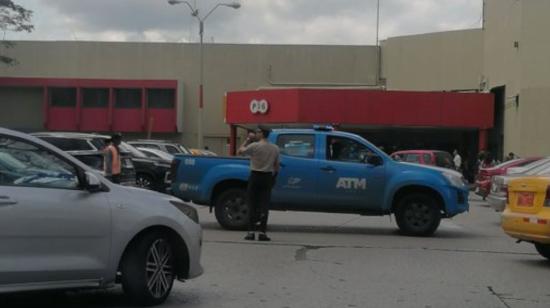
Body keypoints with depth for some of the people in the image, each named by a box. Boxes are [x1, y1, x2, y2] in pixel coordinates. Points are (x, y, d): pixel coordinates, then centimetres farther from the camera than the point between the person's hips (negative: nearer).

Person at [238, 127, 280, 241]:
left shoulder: (254, 146, -10)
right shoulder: (275, 148, 6)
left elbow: (240, 151, 1)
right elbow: (276, 165, 10)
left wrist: (248, 140, 9)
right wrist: (274, 177, 19)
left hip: (255, 176, -3)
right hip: (268, 177, 3)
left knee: (253, 204, 3)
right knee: (264, 205, 3)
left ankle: (251, 232, 2)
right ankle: (262, 232, 0)